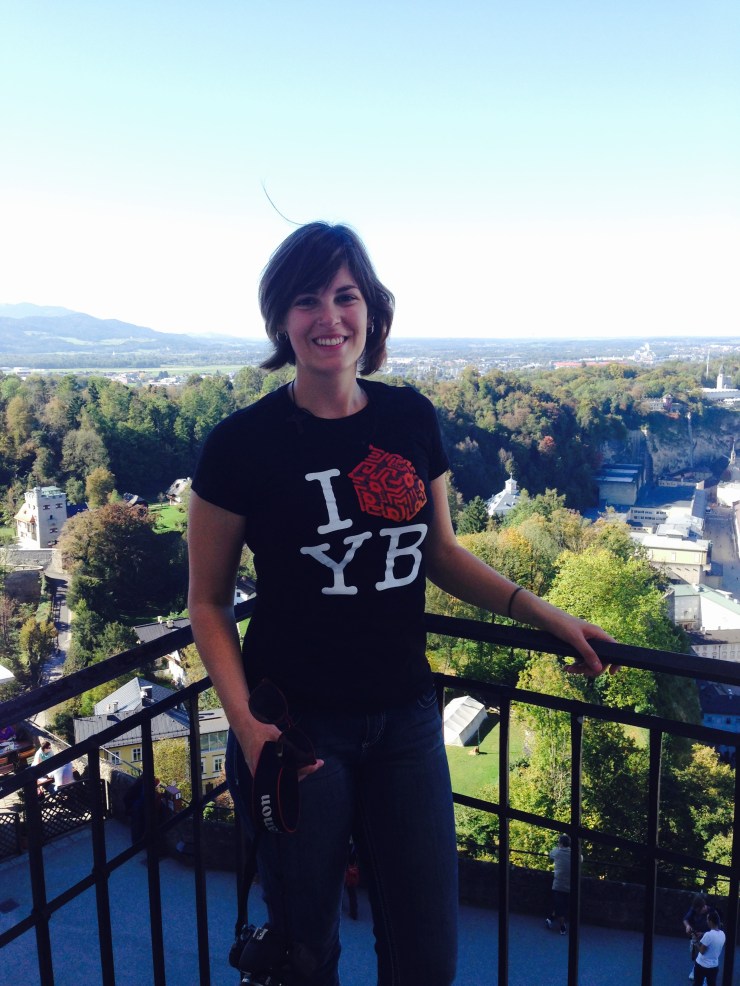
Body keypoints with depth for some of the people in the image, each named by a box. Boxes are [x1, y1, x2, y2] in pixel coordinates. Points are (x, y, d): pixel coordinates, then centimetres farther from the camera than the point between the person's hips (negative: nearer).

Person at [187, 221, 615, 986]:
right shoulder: (242, 444, -12)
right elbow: (208, 600, -4)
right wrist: (243, 719, -17)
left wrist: (543, 614, 3)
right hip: (296, 727, -3)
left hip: (405, 718, 3)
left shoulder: (410, 420, -1)